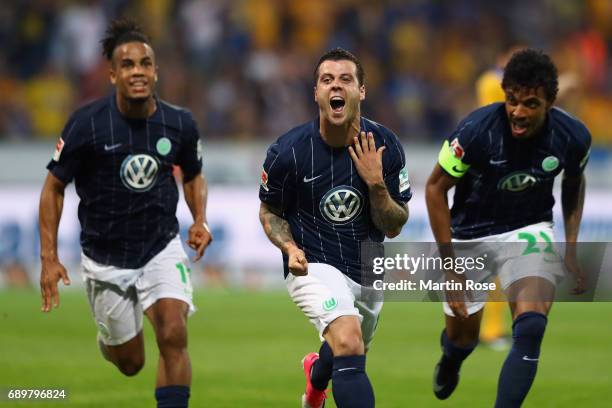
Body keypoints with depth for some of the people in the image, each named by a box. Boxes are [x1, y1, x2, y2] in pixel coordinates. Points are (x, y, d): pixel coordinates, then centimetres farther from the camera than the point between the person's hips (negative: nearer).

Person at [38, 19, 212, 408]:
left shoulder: (180, 123, -8)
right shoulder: (87, 124, -17)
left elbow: (194, 176, 12)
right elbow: (54, 188, -6)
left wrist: (200, 221, -7)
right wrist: (49, 258, -12)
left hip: (163, 248, 1)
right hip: (105, 257, -1)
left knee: (174, 335, -23)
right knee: (130, 364, 10)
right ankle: (108, 337, 48)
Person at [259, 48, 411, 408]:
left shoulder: (385, 147, -10)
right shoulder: (289, 151, -16)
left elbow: (394, 227, -4)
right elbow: (269, 211, 2)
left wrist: (376, 184, -22)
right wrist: (289, 247, -18)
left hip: (367, 269, 4)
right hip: (313, 266, -4)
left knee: (350, 360, 26)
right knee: (348, 343, -31)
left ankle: (316, 374, 63)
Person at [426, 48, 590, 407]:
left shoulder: (573, 136, -19)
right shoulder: (476, 131, -29)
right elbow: (436, 188, -15)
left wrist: (571, 248, 0)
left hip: (530, 229, 1)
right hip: (471, 234, -1)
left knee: (531, 328, -23)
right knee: (462, 335, 16)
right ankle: (450, 363, 55)